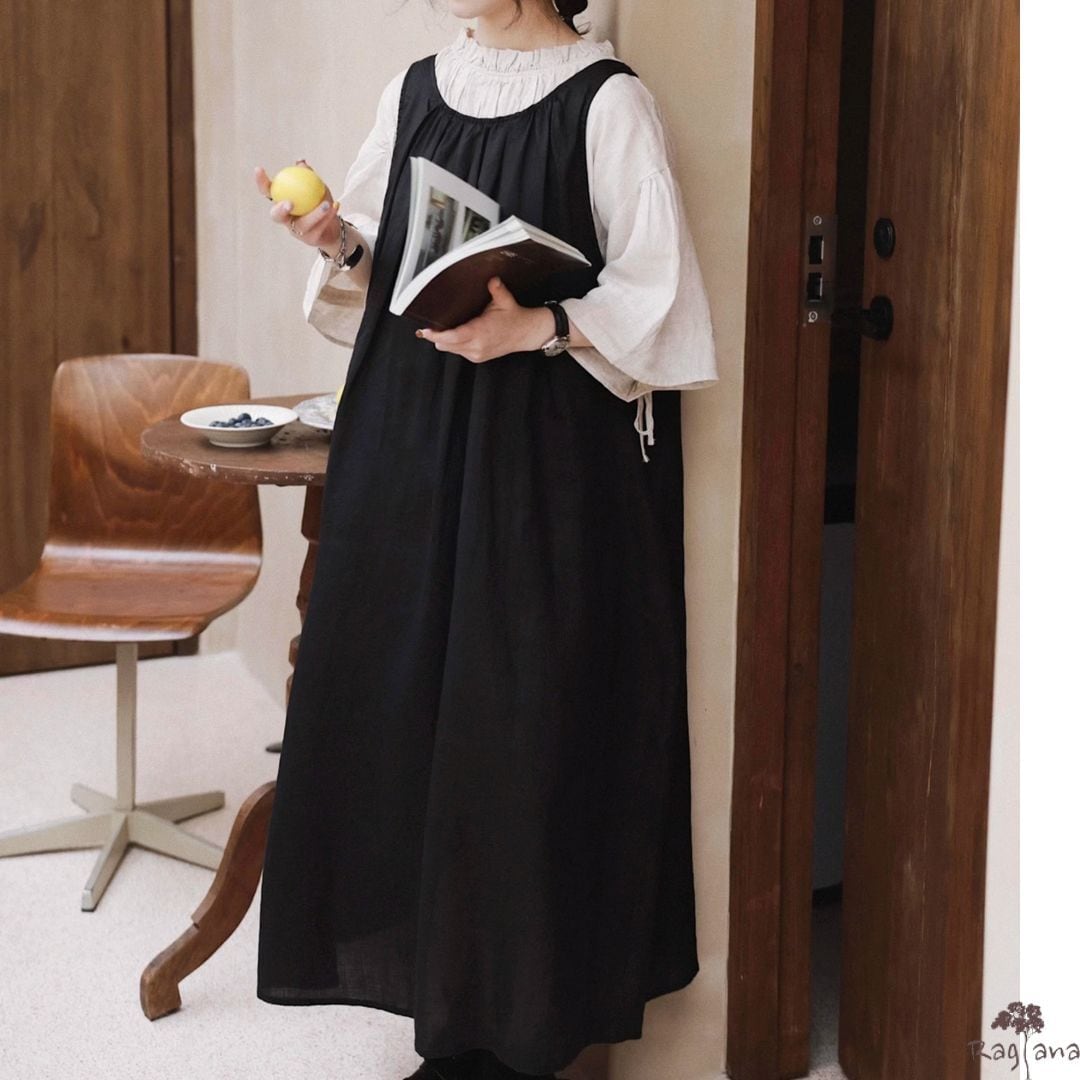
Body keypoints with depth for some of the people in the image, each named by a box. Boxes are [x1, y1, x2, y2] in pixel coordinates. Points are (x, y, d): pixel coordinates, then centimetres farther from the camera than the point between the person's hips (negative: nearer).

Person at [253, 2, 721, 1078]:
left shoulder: (605, 101, -7)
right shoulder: (414, 91, 11)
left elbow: (655, 291, -8)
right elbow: (381, 278, 15)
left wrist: (539, 328, -23)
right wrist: (339, 243, -5)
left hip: (548, 455, -6)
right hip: (407, 437, 6)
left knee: (526, 710, -2)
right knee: (398, 692, 7)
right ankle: (446, 975, 22)